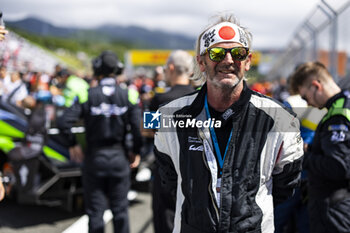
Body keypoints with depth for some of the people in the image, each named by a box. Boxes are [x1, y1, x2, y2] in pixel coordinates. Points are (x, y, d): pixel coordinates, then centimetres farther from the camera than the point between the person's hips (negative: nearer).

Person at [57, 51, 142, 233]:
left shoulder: (88, 95, -8)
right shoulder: (127, 96, -5)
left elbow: (64, 122, -16)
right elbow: (138, 127, -14)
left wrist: (72, 145, 0)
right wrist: (136, 152, 2)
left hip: (94, 158, -1)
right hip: (119, 158, 1)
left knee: (95, 211, 9)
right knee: (120, 209, 13)